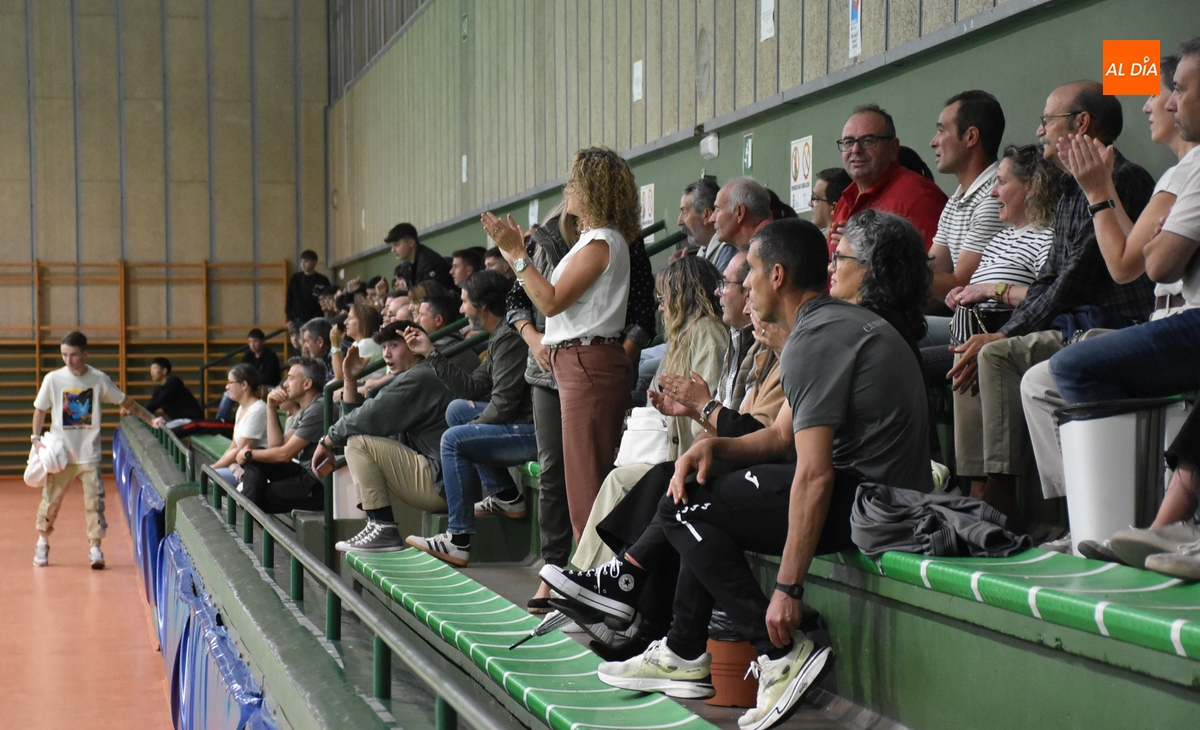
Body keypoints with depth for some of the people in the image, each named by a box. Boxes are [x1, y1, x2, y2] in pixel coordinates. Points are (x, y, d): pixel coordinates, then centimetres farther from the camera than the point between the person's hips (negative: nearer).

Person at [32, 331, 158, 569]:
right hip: (60, 453, 0)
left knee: (94, 500, -6)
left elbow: (125, 402, 6)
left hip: (89, 453, 0)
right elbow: (40, 410, 5)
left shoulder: (99, 379, -4)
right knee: (51, 500, 6)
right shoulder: (53, 379, -4)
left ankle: (95, 547, 2)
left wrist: (150, 419, 1)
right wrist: (36, 438, -6)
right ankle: (43, 542, 26)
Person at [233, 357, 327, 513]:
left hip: (318, 487, -10)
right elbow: (276, 445, 11)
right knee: (255, 460, 5)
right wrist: (271, 408, 3)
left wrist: (249, 454, -2)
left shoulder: (318, 409, -19)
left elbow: (285, 454, -17)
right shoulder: (303, 411, 14)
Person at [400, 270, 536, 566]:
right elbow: (472, 389, 16)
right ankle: (507, 497, 14)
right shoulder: (500, 336, 16)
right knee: (457, 409, 17)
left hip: (534, 431, -11)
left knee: (454, 440, -15)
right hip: (524, 423, 11)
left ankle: (458, 540, -13)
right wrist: (430, 352, 18)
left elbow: (503, 403, -20)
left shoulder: (509, 338, -16)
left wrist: (474, 426, -2)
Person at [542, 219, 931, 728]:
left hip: (864, 500, -11)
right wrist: (714, 446, 1)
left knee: (685, 509, -5)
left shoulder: (815, 340, -17)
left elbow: (815, 476, -24)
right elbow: (782, 435, 18)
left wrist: (788, 589, -22)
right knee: (705, 482, 18)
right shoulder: (839, 321, 17)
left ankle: (782, 654, -7)